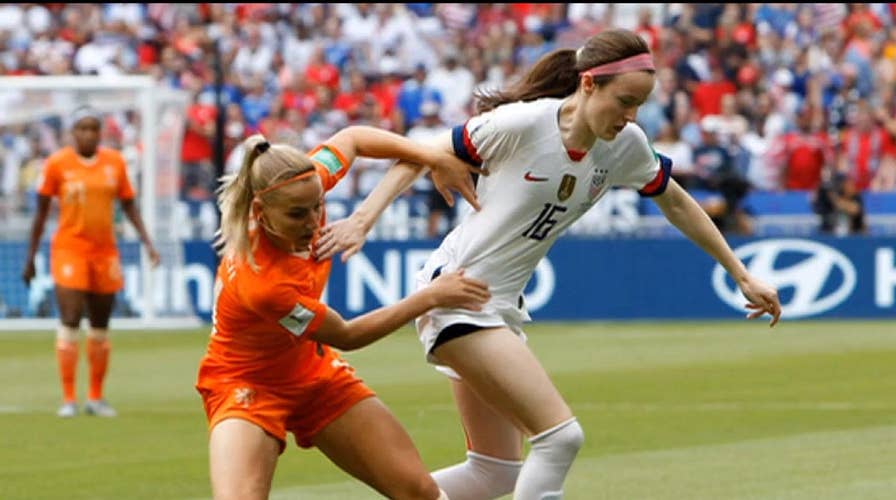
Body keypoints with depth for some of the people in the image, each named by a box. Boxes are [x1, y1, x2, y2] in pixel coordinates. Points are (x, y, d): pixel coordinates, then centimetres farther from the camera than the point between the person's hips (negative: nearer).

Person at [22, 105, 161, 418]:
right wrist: (30, 257, 3)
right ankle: (68, 398, -8)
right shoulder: (57, 164, -4)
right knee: (69, 322, -11)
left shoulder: (115, 162, 5)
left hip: (105, 251, 4)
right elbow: (41, 212, 2)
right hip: (69, 249, -4)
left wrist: (146, 241, 1)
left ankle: (96, 397, 19)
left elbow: (129, 205, 12)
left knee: (101, 328, 9)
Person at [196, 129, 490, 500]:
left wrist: (436, 159, -9)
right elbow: (346, 336, -20)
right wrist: (431, 297, -16)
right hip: (247, 384, -7)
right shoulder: (261, 283, -38)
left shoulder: (301, 190, -22)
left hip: (314, 371, 7)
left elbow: (351, 138, 2)